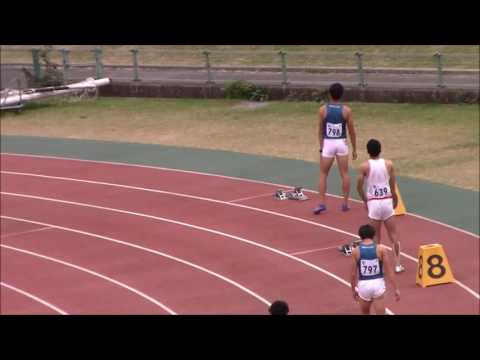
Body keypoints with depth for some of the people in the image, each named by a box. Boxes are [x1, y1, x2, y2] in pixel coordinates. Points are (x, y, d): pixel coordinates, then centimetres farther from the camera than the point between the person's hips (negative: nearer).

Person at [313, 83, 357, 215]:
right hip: (341, 143, 1)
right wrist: (354, 149, 10)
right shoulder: (346, 110, -3)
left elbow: (320, 130, 2)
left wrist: (321, 147, 12)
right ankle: (345, 203, 13)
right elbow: (352, 131, 1)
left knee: (323, 174, 8)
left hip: (328, 144, -1)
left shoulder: (323, 110, -3)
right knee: (345, 174, 11)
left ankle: (322, 203, -1)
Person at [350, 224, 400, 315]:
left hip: (363, 285, 1)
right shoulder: (381, 249, -5)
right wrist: (396, 289, 2)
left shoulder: (356, 251, -4)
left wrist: (353, 289, 17)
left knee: (365, 313, 23)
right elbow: (389, 271, -5)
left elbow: (353, 274, 2)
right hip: (378, 283, -1)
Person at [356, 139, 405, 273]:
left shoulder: (364, 166, -7)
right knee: (393, 234, 9)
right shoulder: (389, 164, -2)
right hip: (387, 201, 2)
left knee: (376, 236, 7)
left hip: (373, 202, -2)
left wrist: (365, 200, 15)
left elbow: (359, 187, -2)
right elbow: (393, 186, 4)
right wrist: (395, 199, 21)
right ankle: (397, 264, 10)